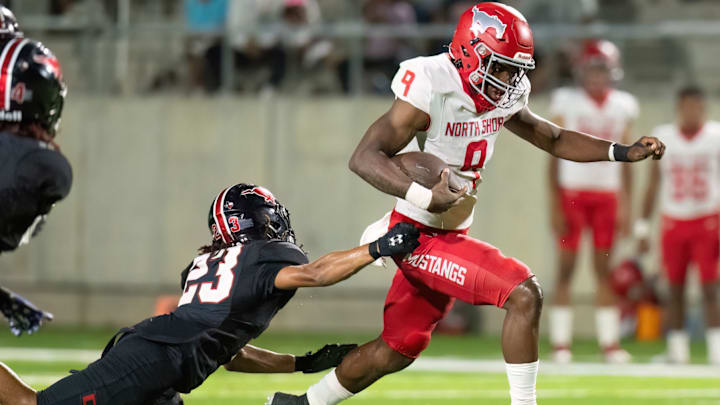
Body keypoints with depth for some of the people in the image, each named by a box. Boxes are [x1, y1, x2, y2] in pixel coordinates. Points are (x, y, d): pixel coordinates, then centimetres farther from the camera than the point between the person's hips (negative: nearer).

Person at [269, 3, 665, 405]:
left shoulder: (503, 99, 3)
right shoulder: (432, 91, -22)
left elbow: (555, 139, 17)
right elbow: (365, 157, -27)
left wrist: (626, 152, 6)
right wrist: (424, 197, -41)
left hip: (452, 235, 9)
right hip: (418, 236, -9)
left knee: (399, 348, 17)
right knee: (525, 294, -19)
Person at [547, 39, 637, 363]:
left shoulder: (622, 106, 7)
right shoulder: (566, 102, -2)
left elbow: (625, 162, 11)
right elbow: (554, 156, -2)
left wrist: (625, 206, 6)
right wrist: (555, 206, -7)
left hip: (607, 195, 3)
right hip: (572, 193, -2)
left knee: (604, 268, 4)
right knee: (566, 266, -2)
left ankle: (609, 342, 7)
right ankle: (560, 343, 0)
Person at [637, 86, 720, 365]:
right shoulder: (664, 137, 5)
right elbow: (653, 185, 10)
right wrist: (643, 226, 8)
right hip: (673, 222, 2)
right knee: (675, 288, 4)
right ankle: (677, 349, 11)